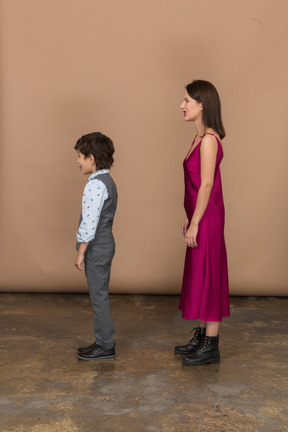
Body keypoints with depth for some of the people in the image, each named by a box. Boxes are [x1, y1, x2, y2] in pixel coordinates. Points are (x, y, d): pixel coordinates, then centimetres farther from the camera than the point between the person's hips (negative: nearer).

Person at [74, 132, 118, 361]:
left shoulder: (96, 185, -19)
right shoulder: (108, 181, 12)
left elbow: (90, 222, -22)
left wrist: (81, 252, -17)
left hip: (95, 248, -10)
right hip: (105, 244, 10)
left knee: (99, 296, -1)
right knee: (100, 296, 16)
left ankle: (105, 346, 9)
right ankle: (103, 342, 25)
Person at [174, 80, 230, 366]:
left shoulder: (209, 139, -17)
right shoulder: (200, 138, 12)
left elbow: (206, 185, -20)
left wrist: (195, 223, -18)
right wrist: (189, 218, 18)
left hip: (207, 219, -10)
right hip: (200, 217, 10)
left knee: (208, 277, -2)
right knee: (199, 276, 16)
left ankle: (211, 347, 10)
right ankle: (201, 336, 29)